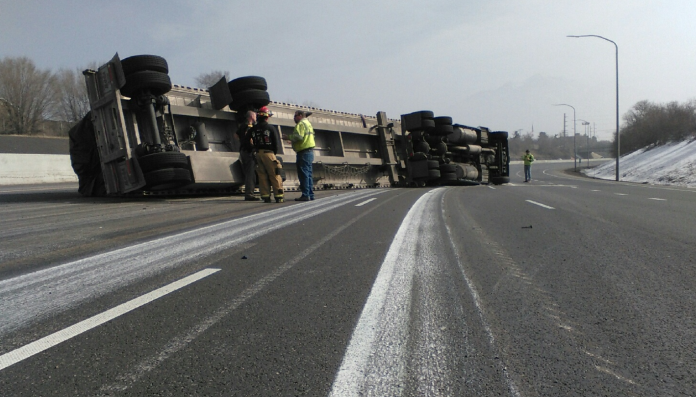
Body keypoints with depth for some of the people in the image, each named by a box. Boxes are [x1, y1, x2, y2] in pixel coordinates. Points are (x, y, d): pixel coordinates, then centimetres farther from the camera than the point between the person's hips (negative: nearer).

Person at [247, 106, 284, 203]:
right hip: (268, 153, -4)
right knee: (274, 176, -1)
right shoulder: (271, 128, -5)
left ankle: (266, 196, 6)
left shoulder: (253, 129, 8)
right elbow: (275, 142, -5)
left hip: (258, 154, 4)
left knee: (262, 176, 7)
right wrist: (275, 152, 9)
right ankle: (278, 196, -3)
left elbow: (246, 140, 11)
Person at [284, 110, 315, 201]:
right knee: (308, 174, 12)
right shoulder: (308, 123, 23)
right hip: (310, 151, 10)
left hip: (304, 152, -10)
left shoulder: (301, 124, -8)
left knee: (303, 174, -9)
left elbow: (298, 136, -20)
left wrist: (288, 137, -7)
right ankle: (310, 194, 13)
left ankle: (305, 195, -11)